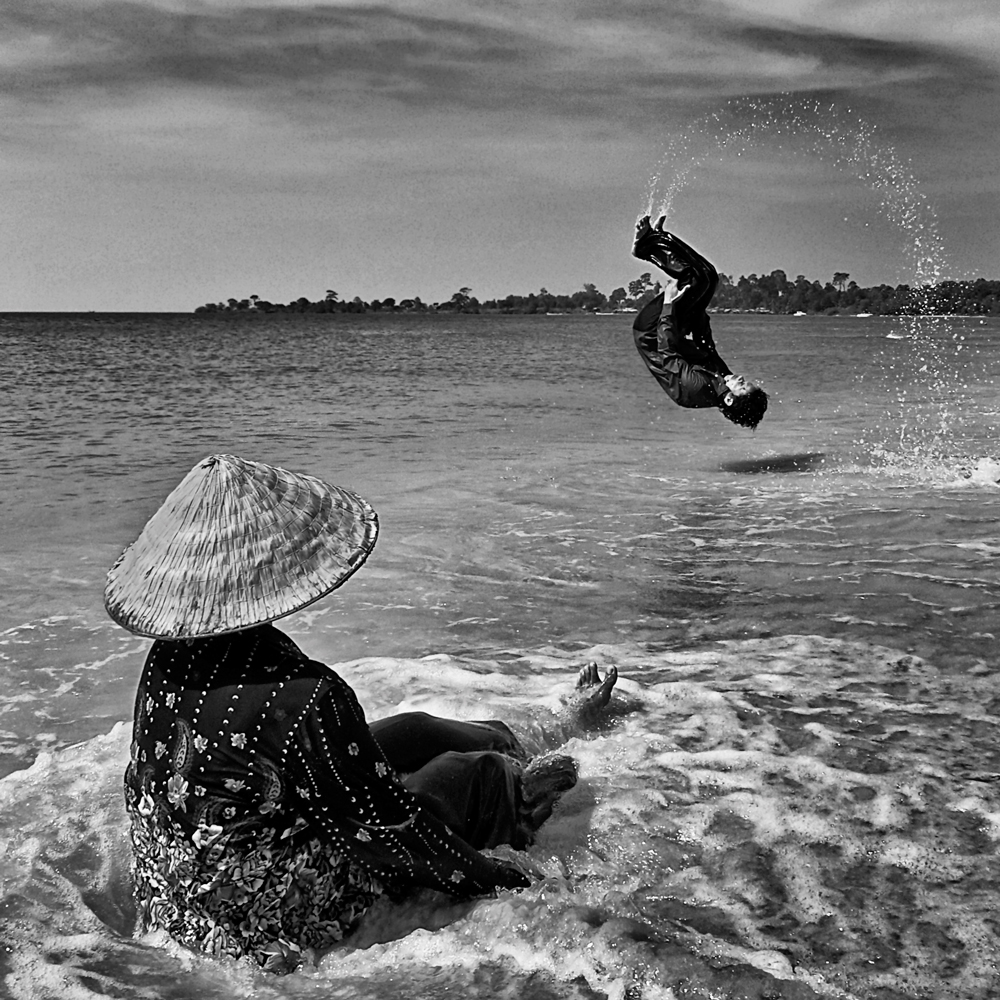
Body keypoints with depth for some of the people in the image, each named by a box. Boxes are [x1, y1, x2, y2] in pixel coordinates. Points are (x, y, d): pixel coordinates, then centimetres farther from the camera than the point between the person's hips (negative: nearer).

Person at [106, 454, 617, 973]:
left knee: (413, 731, 19)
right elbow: (382, 822, -24)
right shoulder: (307, 698, -35)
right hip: (280, 918, -7)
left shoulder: (165, 659, -11)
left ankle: (514, 745, 48)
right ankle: (525, 790, 44)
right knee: (475, 773, 9)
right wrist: (487, 876, -6)